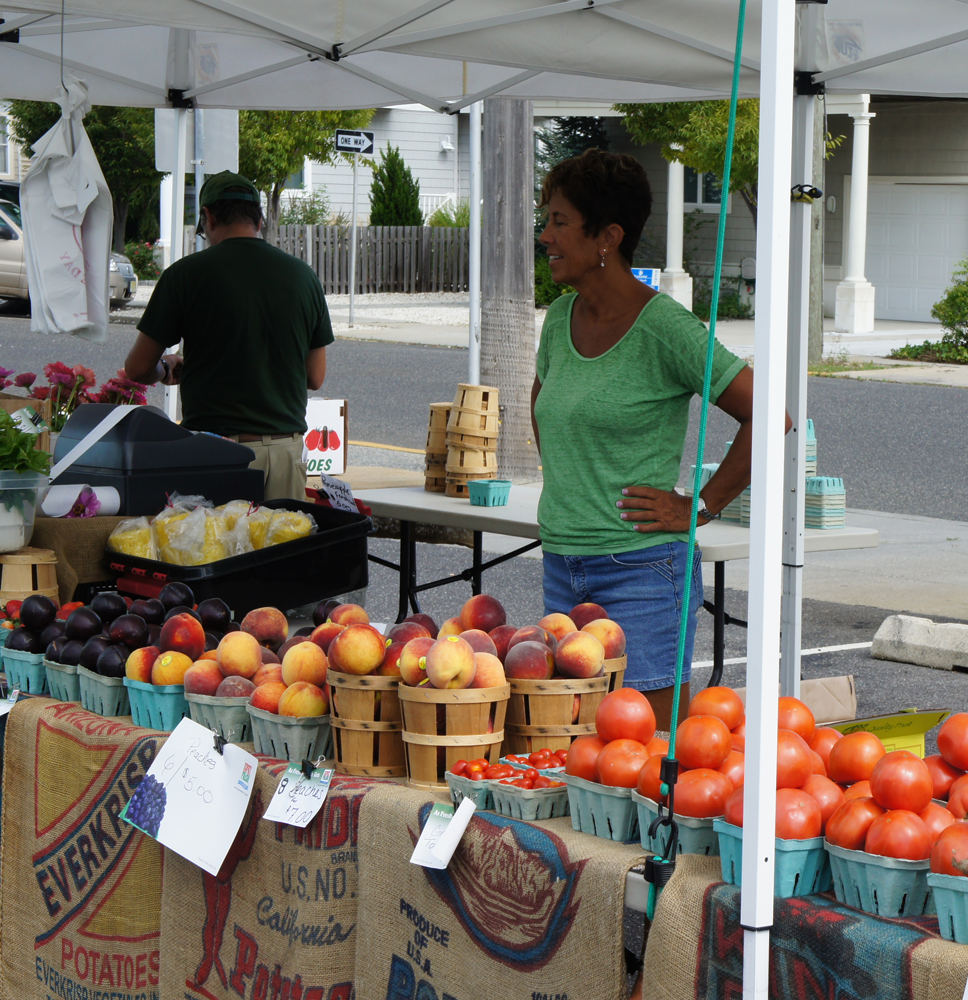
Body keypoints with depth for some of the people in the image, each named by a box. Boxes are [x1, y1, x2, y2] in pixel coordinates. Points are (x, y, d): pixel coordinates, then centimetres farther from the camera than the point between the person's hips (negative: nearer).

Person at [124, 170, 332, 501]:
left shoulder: (186, 273, -4)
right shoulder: (302, 275, 5)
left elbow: (138, 368, 3)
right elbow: (315, 377, 13)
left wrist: (167, 370, 25)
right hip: (286, 446, 3)